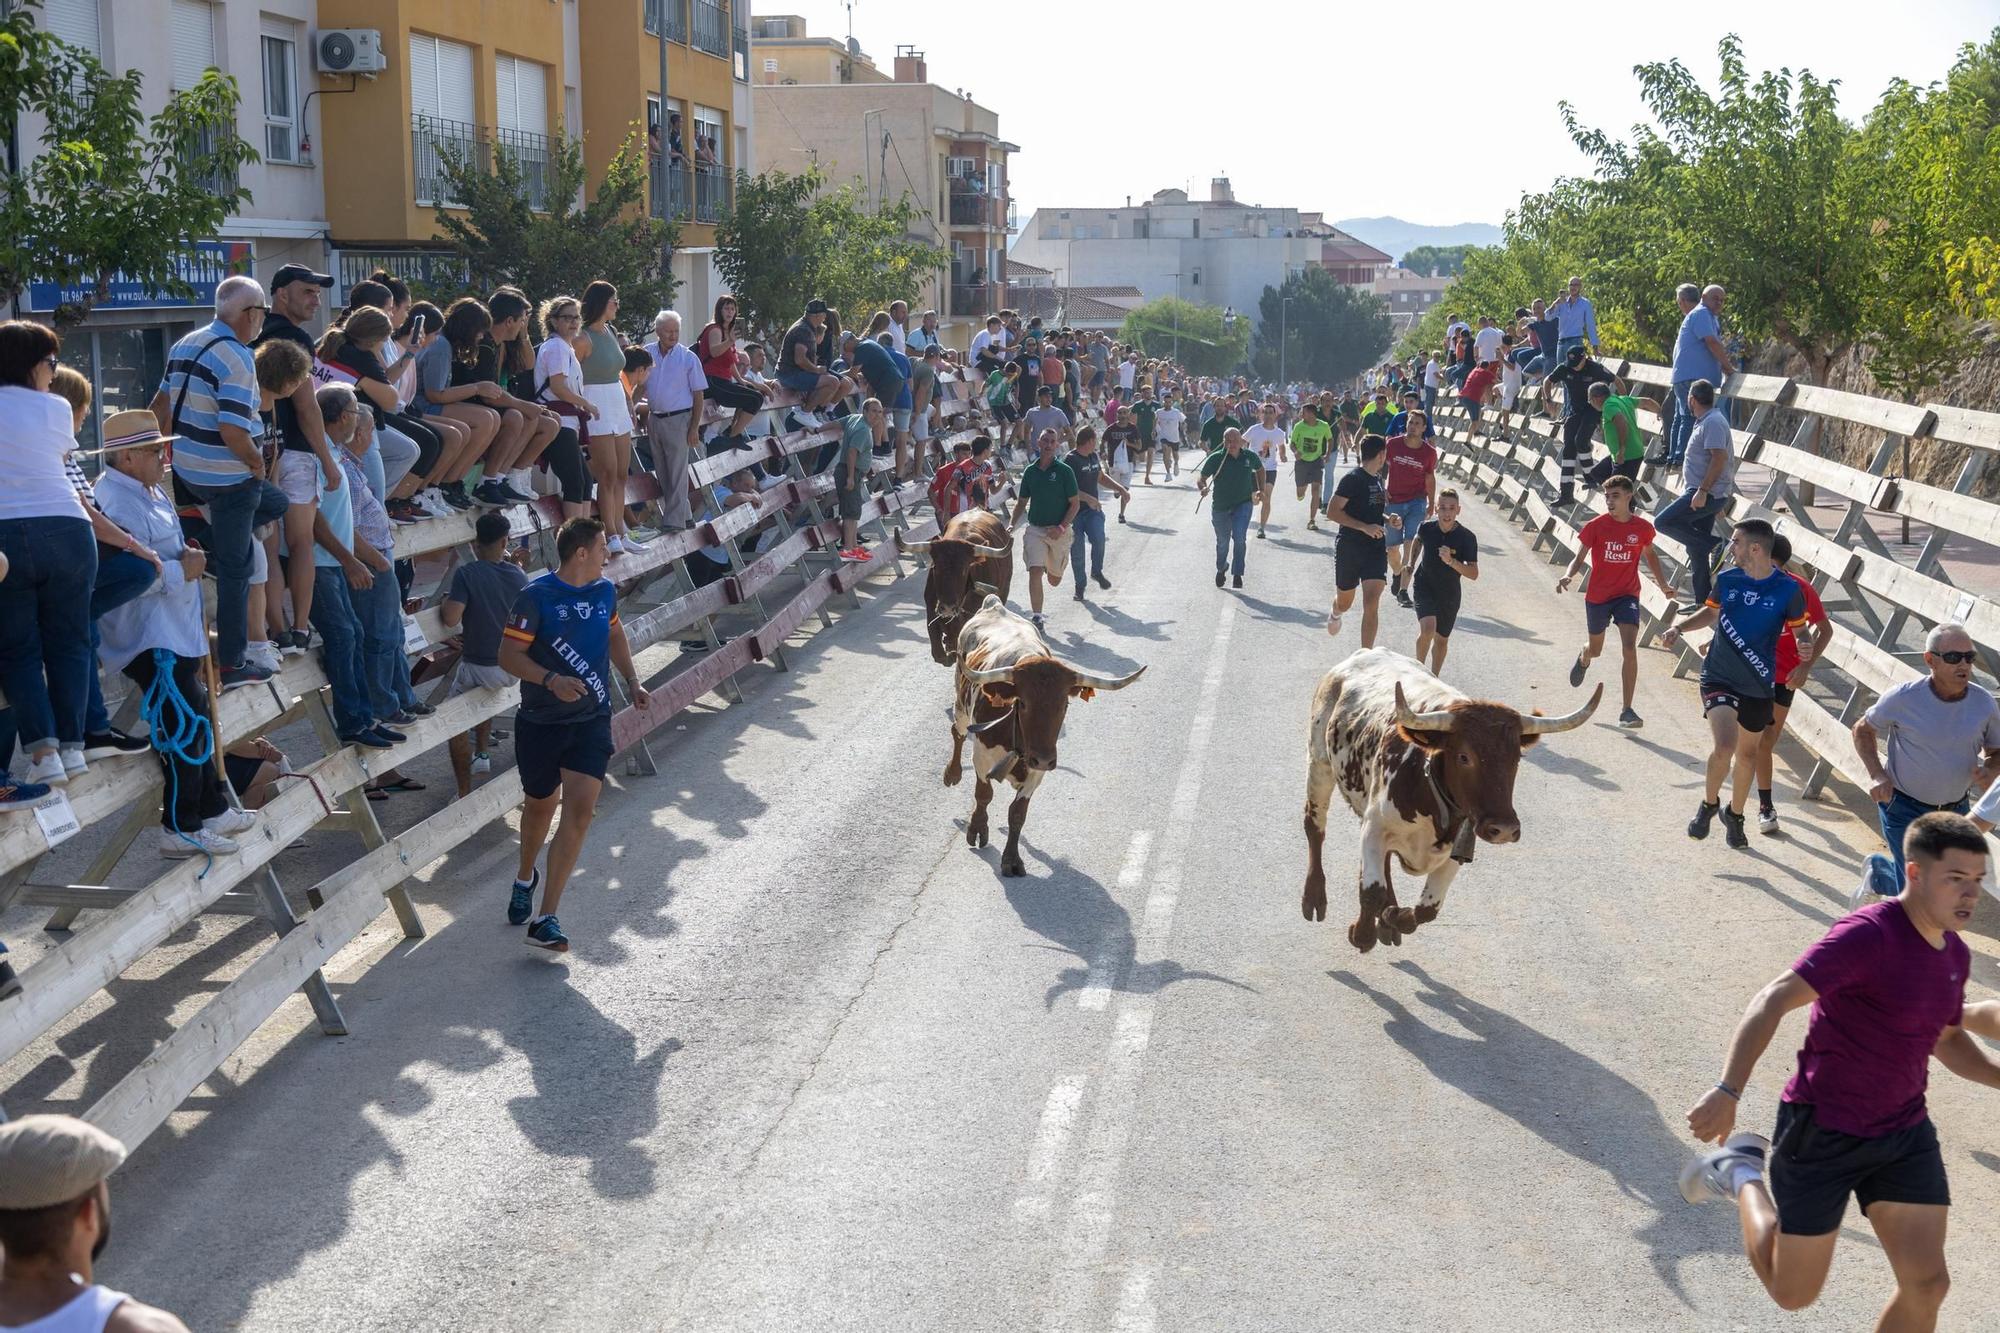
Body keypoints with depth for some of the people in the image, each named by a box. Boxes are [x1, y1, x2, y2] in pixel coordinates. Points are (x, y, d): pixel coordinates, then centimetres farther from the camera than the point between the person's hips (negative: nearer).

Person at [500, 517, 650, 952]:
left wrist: (632, 682, 15)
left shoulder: (604, 591, 4)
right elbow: (509, 655, -14)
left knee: (580, 810, -13)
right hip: (540, 722, -3)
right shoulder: (536, 596, -13)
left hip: (591, 721, 3)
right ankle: (525, 877, 49)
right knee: (540, 805, 15)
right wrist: (551, 679, -28)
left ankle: (545, 919, -12)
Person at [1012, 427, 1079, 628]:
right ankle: (1036, 616, -10)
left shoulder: (1064, 471, -6)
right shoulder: (1030, 471, 5)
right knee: (1035, 572, -15)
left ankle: (1051, 567, 49)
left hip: (1059, 532, -1)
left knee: (1054, 580, 11)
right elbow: (1022, 502, 14)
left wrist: (1062, 527, -17)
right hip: (1035, 529, 1)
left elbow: (1075, 504, -5)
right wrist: (1011, 524, -1)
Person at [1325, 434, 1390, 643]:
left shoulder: (1377, 479, 12)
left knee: (1371, 605, -11)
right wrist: (1365, 527, -23)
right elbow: (1332, 511, -18)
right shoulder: (1352, 478, -12)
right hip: (1349, 548, -5)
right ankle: (1335, 614, 51)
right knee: (1344, 602, 14)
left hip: (1375, 549, 5)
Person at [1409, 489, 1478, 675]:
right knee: (1428, 628, -24)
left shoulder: (1467, 538, -17)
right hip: (1425, 588, -1)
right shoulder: (1427, 529, -12)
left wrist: (1451, 561, -32)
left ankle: (1433, 678, 32)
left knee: (1441, 639, 12)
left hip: (1450, 593, 1)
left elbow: (1473, 573, -19)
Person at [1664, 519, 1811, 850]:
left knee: (1747, 752, 16)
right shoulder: (1726, 580, -4)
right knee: (1724, 747, -18)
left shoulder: (1788, 588, -11)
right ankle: (1709, 804, 10)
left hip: (1758, 685, 1)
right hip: (1719, 677, 0)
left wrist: (1805, 651, -21)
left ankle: (1735, 815, 40)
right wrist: (1680, 628, 0)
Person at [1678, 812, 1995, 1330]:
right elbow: (1773, 1001, -30)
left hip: (1905, 1135, 7)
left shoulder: (1955, 953, 5)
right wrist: (1728, 1091, -39)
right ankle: (1744, 1172, 29)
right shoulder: (1868, 934, -23)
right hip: (1823, 1135, -7)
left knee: (1926, 1286, -1)